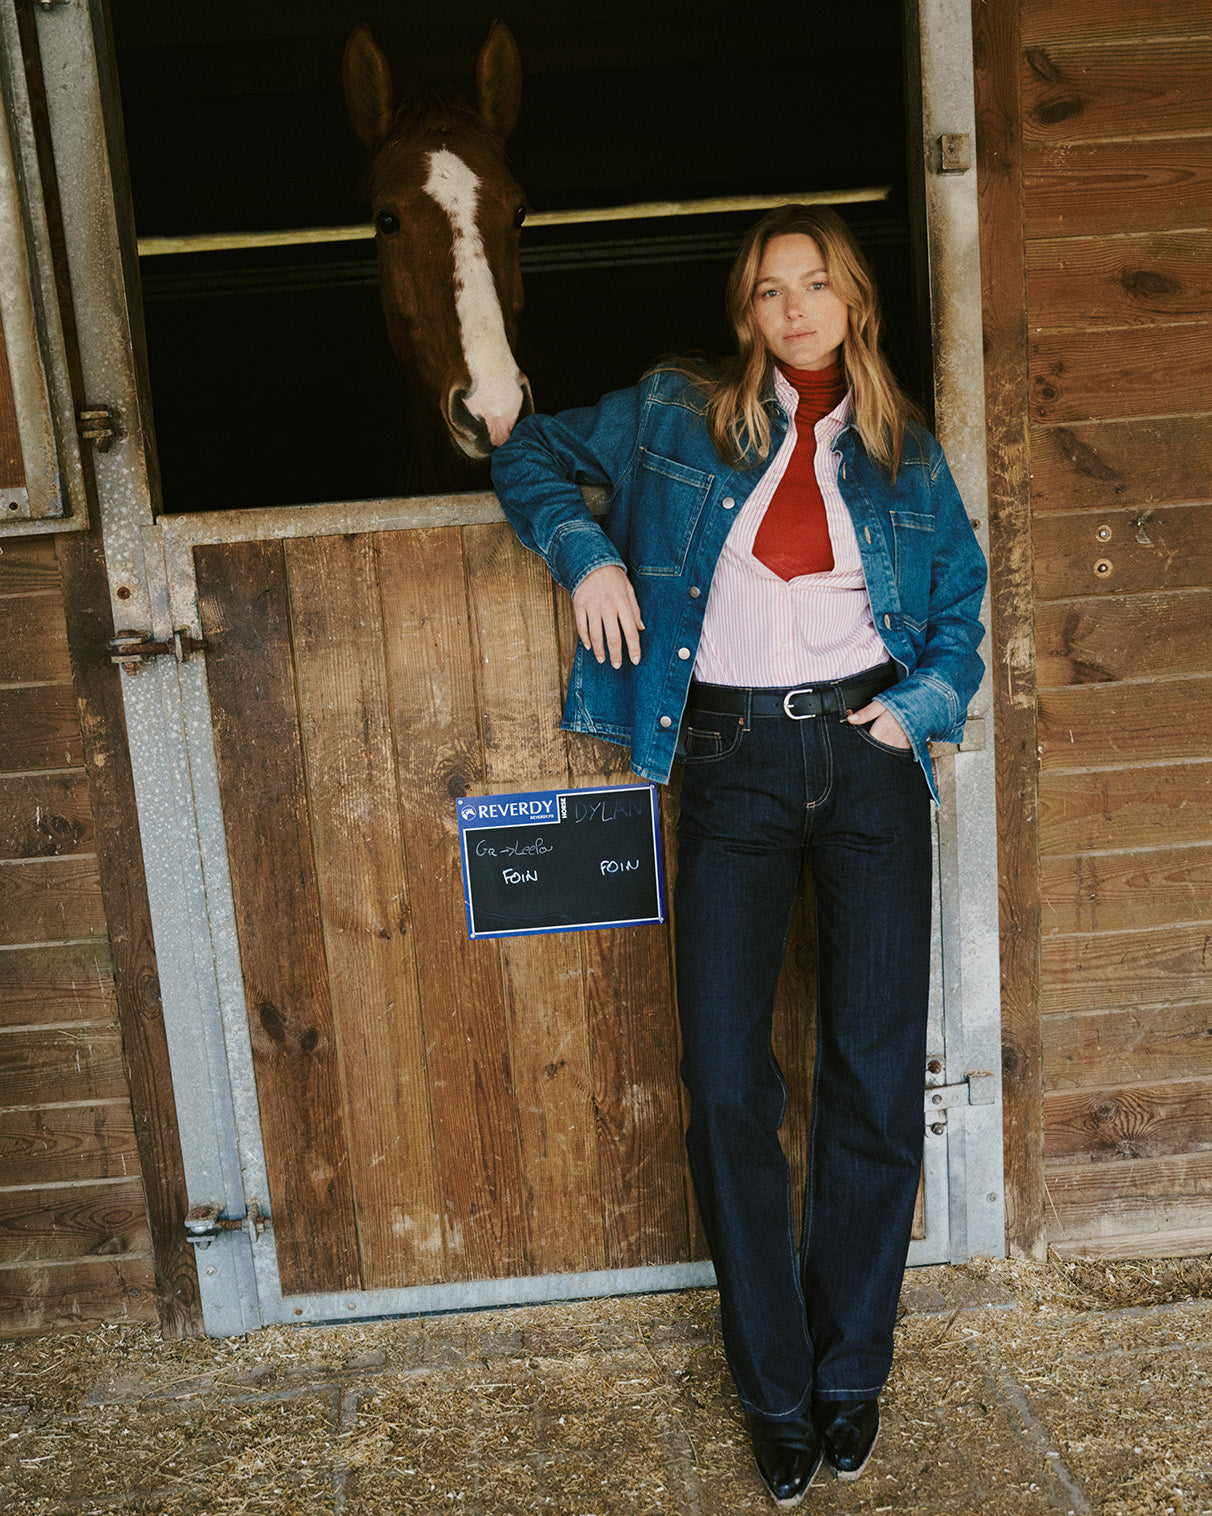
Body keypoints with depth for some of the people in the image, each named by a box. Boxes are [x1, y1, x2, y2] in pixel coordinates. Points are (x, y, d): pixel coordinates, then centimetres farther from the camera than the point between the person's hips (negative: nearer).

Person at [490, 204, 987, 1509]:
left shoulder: (903, 452, 13)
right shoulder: (677, 414, 9)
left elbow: (963, 600, 18)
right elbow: (530, 455, 17)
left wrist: (921, 703, 0)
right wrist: (587, 552, 0)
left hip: (868, 756, 1)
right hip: (734, 763, -1)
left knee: (876, 1074, 0)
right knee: (726, 1083, -4)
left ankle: (850, 1369, 21)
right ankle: (775, 1392, 15)